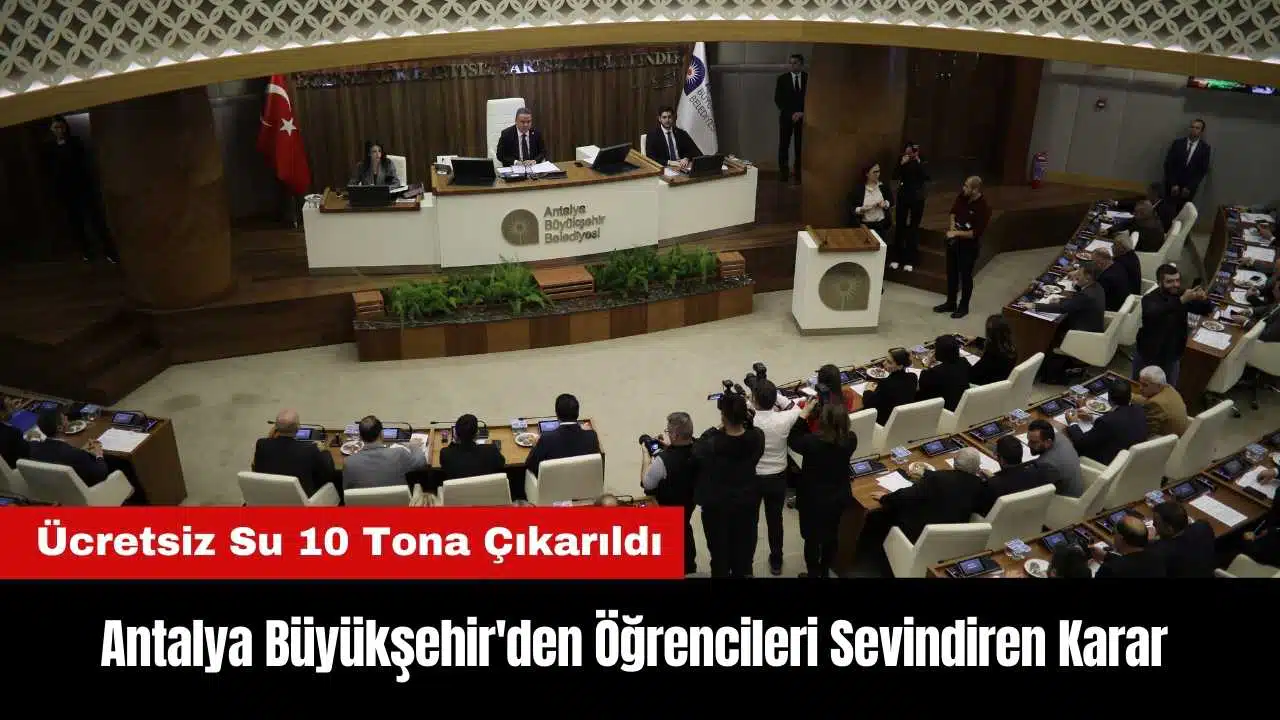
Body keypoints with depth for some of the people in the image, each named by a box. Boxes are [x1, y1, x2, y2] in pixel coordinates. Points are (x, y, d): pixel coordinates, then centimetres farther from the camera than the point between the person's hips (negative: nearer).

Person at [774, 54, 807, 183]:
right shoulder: (782, 78, 3)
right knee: (784, 145, -2)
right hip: (786, 117, 0)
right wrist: (791, 114, -10)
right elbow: (778, 99, -1)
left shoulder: (809, 78, 4)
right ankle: (783, 172, 4)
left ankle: (799, 172, 1)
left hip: (803, 117, 0)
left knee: (801, 146, -2)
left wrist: (803, 113, -8)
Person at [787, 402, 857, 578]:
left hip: (814, 499, -4)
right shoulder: (851, 440, -20)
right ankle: (825, 572, 43)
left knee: (812, 538, 17)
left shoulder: (812, 441, -30)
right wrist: (837, 416, -6)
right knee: (831, 535, 24)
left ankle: (813, 574, 33)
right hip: (839, 497, 4)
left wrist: (804, 414, -9)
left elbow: (792, 440, -9)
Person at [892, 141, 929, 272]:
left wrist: (919, 162, -24)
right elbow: (894, 176, -12)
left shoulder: (921, 163, -4)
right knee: (900, 226, 2)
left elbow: (927, 177, -19)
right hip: (903, 197, 1)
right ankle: (895, 258, 10)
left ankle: (910, 260, 5)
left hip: (917, 199, -1)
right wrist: (901, 164, -24)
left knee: (913, 228, 2)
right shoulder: (902, 162, 0)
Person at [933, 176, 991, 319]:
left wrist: (956, 233, -22)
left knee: (965, 276, 8)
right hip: (954, 241, 7)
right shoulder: (962, 196, -7)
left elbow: (976, 233, -25)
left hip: (969, 246, -7)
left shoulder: (983, 208, -25)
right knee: (951, 273, 17)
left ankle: (964, 306, 24)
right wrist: (952, 225, -3)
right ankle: (950, 303, 32)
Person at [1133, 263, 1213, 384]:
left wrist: (1204, 299, -26)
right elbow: (1154, 313, -42)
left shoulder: (1181, 294, -5)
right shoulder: (1149, 299, -20)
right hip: (1147, 355, -3)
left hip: (1172, 357, 3)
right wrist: (1182, 300, -53)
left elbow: (1207, 310, -2)